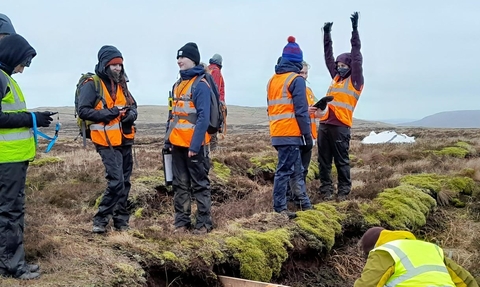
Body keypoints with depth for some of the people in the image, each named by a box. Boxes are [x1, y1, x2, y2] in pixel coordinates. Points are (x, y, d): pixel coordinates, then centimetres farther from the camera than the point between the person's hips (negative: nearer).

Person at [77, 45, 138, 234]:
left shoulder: (121, 84, 14)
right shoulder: (92, 85, -8)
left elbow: (133, 106, 21)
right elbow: (83, 111, -15)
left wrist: (131, 114, -3)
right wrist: (109, 113, -22)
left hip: (125, 140, 7)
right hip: (107, 142, -7)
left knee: (125, 183, 10)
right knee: (116, 181, -15)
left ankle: (121, 221, 20)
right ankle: (100, 220, -2)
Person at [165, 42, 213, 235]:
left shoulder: (200, 85, -11)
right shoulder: (178, 84, 14)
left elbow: (203, 117, -17)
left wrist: (194, 145, -21)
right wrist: (167, 139, 12)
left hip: (194, 144, -8)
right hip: (177, 143, 8)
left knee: (199, 184, 1)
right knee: (179, 184, 12)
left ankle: (204, 223, 10)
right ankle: (181, 222, 20)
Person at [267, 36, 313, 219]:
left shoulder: (273, 80, 15)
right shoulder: (296, 79, -9)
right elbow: (301, 111, -14)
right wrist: (308, 136, -10)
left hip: (277, 133, 8)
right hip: (291, 134, -8)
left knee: (297, 170, 16)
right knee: (284, 171, -5)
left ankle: (305, 205, 24)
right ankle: (279, 209, -2)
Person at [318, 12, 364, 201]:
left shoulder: (355, 81, 2)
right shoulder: (336, 78, 18)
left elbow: (356, 57, -5)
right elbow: (328, 58, 26)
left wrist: (355, 29, -9)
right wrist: (327, 34, 26)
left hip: (340, 126, -6)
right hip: (324, 124, 6)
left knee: (341, 160, -1)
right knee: (324, 160, 6)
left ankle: (344, 191, 7)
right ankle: (326, 190, 11)